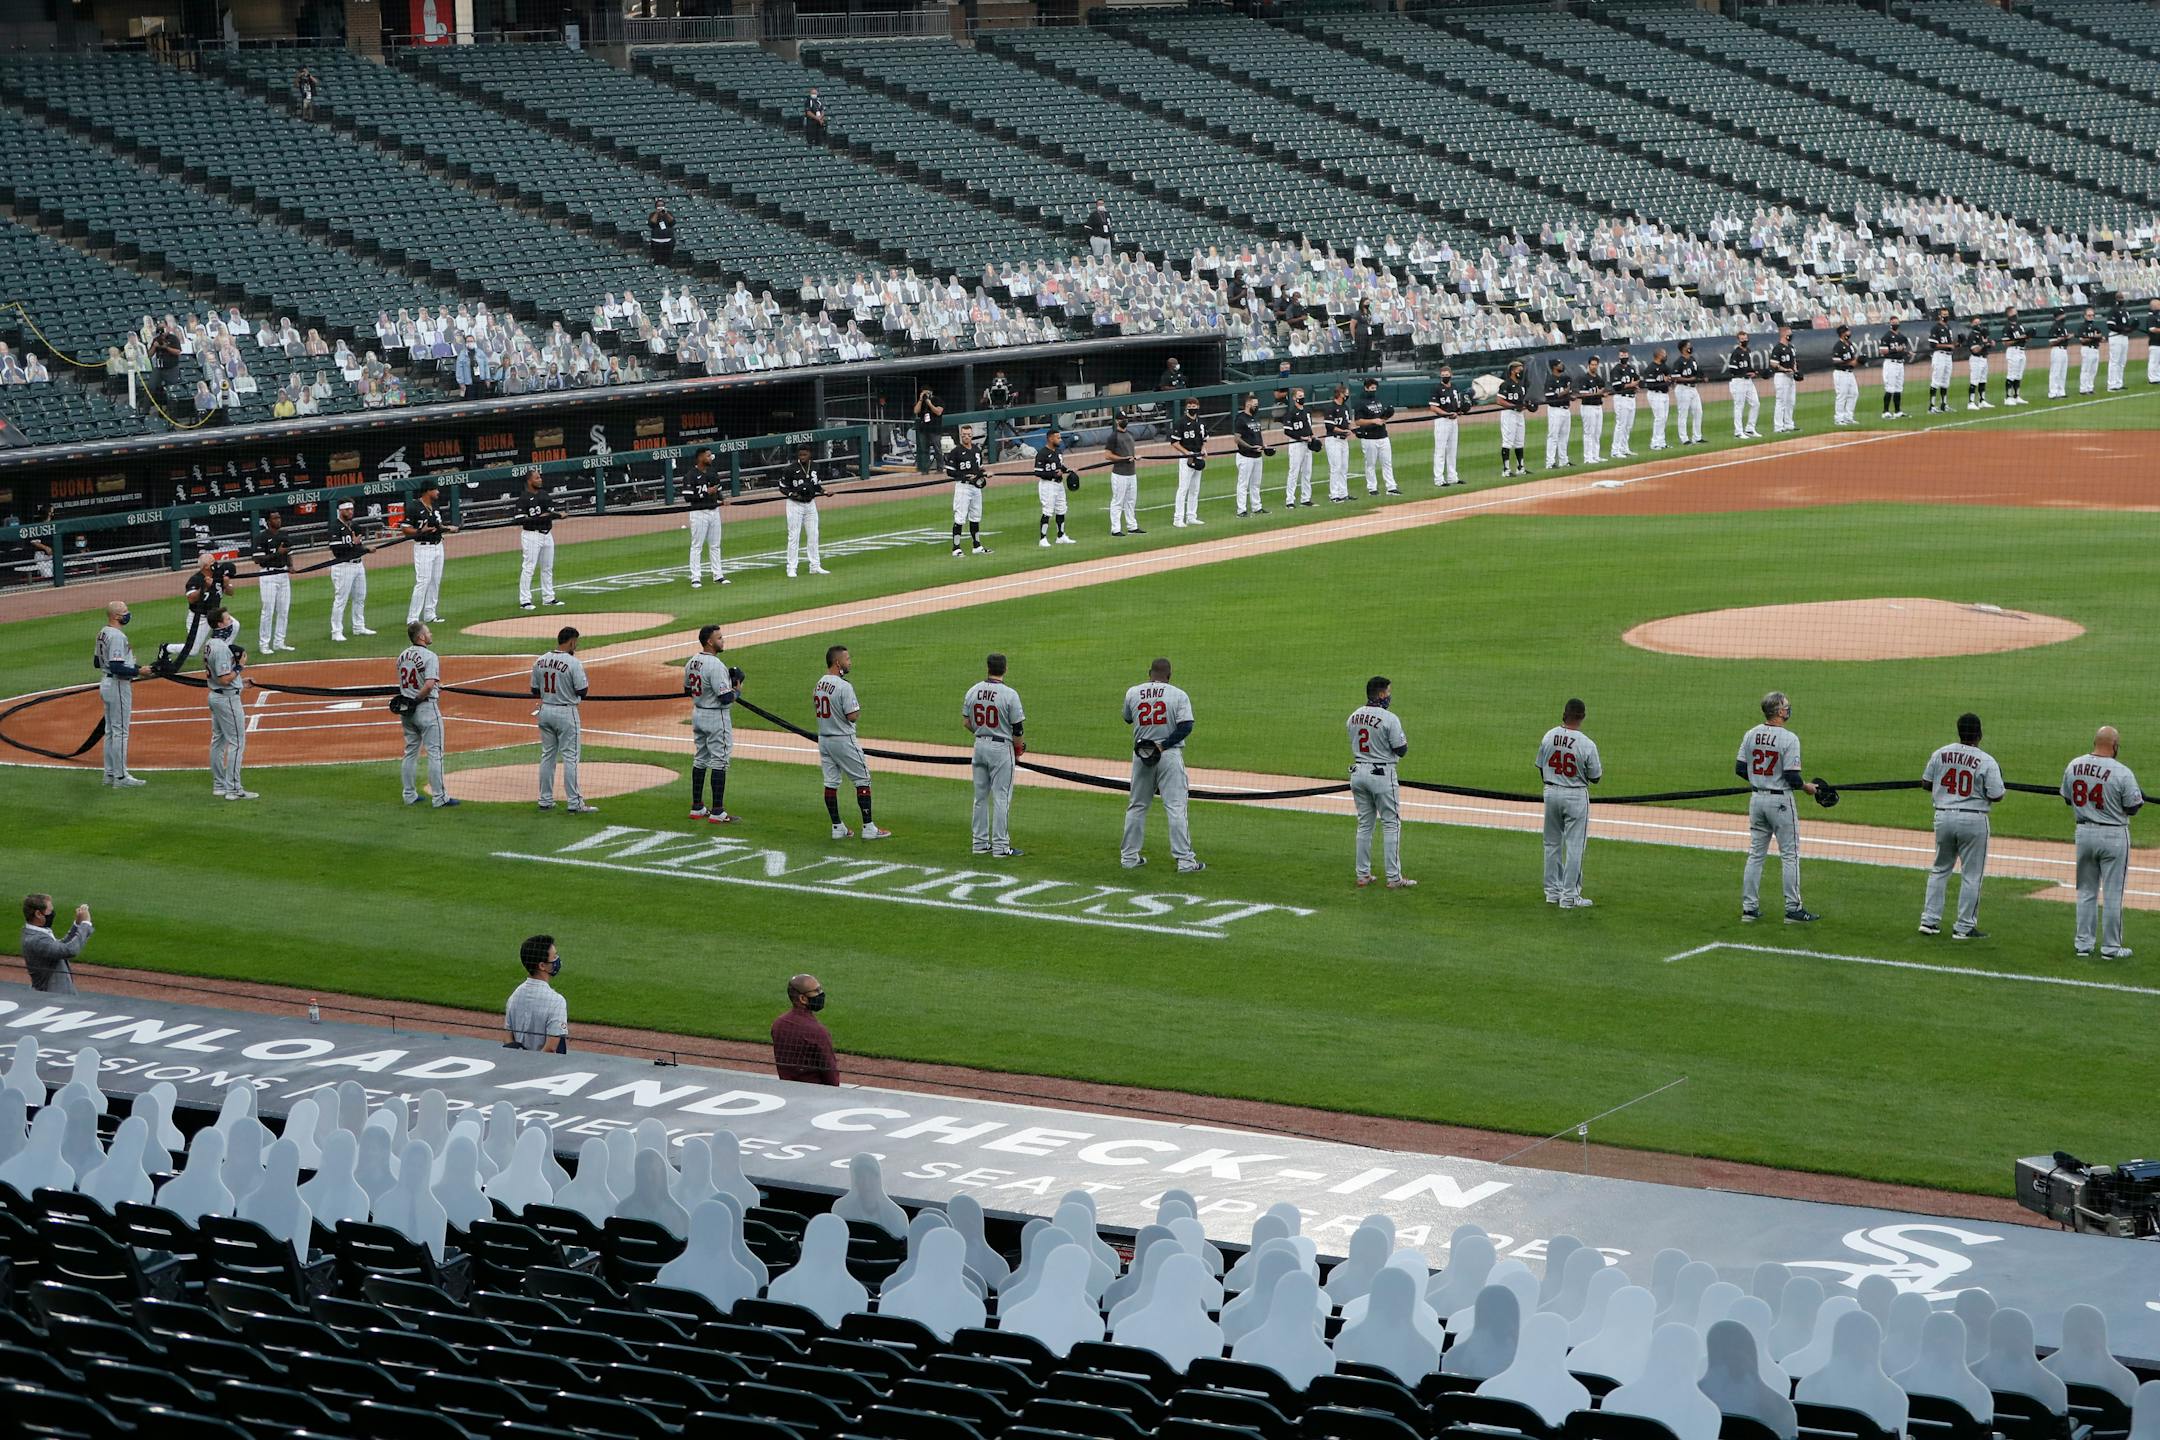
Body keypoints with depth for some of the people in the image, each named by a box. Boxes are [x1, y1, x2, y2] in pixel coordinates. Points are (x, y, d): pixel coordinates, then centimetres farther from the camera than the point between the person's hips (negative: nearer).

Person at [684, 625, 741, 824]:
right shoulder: (716, 666, -23)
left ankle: (697, 808, 20)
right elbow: (726, 698, -25)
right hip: (716, 717, -9)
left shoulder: (692, 662, 5)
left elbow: (687, 690, 16)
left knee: (700, 759, 16)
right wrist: (737, 688, -6)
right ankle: (717, 812, -4)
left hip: (697, 714, 9)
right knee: (719, 762, -4)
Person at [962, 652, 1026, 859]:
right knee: (1001, 797, -1)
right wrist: (1018, 748, 4)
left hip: (979, 746, 5)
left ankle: (980, 843, 18)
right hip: (1001, 748, -5)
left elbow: (966, 723, 6)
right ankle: (1000, 847, -1)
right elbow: (1017, 728, -13)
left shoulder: (972, 691, 0)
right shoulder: (1009, 694, -16)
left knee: (981, 796, 14)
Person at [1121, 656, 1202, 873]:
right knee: (1176, 807, -5)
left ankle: (1129, 856, 17)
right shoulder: (1179, 695, -5)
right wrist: (1163, 746, -12)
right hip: (1170, 755, -3)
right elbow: (1186, 726, -14)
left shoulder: (1132, 693, 3)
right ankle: (1185, 861, -9)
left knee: (1136, 806, 15)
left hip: (1141, 755, 3)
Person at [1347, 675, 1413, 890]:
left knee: (1364, 824, 14)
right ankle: (1393, 878, -1)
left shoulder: (1353, 717, 5)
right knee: (1391, 825, 1)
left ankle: (1363, 875, 14)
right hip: (1381, 774, -6)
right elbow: (1401, 750, -13)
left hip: (1358, 773, 6)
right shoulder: (1389, 719, -16)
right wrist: (1405, 741, 8)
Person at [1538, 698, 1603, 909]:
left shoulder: (1548, 737, -4)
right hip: (1575, 796, -4)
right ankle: (1569, 896, 1)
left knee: (1552, 843, 16)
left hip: (1551, 793, 4)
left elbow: (1541, 769, 6)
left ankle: (1552, 891, 21)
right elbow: (1595, 778, -8)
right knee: (1574, 846, 1)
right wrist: (1600, 767, 14)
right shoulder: (1587, 745, -17)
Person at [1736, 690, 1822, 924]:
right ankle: (1793, 910, 3)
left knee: (1756, 854, 12)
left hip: (1757, 799, 6)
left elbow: (1739, 769, 4)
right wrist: (1806, 786, 1)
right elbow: (1792, 777, -19)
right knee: (1790, 856, 2)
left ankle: (1749, 907, 11)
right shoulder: (1789, 739, -18)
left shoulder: (1750, 735, 0)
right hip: (1780, 801, -6)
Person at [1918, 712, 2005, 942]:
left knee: (1940, 869, 18)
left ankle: (1930, 920, 16)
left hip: (1943, 817, 4)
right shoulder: (1987, 761, -12)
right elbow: (1996, 797, -12)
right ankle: (1964, 927, 8)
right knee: (1971, 875, 5)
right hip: (1973, 820, -4)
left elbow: (1926, 783, 9)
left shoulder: (1940, 754, 0)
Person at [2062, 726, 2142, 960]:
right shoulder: (2122, 773, -17)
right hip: (2113, 835, -4)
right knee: (2112, 894, 4)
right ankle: (2111, 947, 9)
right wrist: (2141, 798, 11)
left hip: (2084, 833, 4)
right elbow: (2133, 807, -10)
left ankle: (2084, 943, 17)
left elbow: (2067, 798, 9)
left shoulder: (2073, 766, -2)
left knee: (2086, 891, 15)